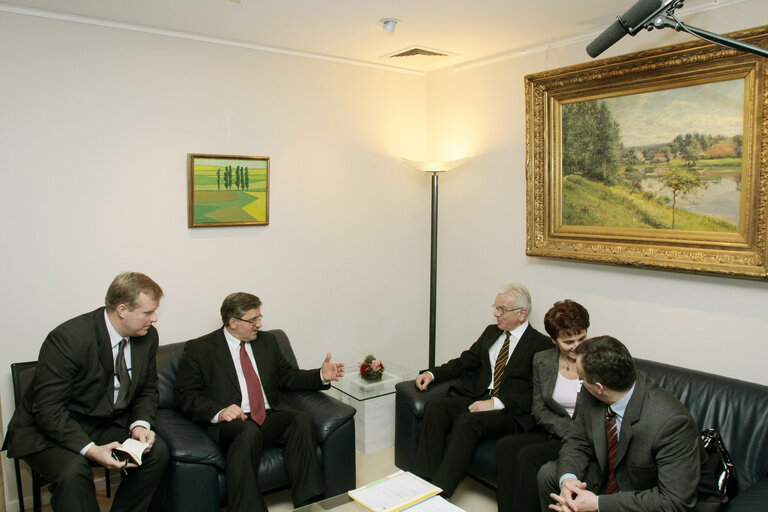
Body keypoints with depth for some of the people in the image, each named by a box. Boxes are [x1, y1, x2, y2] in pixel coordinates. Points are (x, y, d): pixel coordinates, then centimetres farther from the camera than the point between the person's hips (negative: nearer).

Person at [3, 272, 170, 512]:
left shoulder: (148, 336, -5)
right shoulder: (67, 338, -25)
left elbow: (148, 390, 7)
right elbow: (48, 409, -23)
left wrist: (140, 424, -13)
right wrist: (89, 449, -33)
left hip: (108, 425, 5)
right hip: (51, 429, -5)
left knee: (157, 452, -19)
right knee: (72, 472, -35)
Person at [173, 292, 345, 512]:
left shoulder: (267, 341, 18)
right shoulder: (198, 349, 4)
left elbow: (287, 377, 23)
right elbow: (183, 396, -1)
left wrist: (321, 376, 6)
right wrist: (219, 411, -18)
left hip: (271, 418, 4)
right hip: (231, 422, -4)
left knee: (303, 421, -27)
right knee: (249, 432, -38)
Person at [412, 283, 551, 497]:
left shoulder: (541, 344, -3)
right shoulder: (491, 332, 17)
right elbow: (465, 361, 21)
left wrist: (495, 402, -21)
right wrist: (432, 374, 6)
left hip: (511, 412, -6)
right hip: (478, 399, 6)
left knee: (466, 422, -33)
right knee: (435, 406, -20)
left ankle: (439, 491, -27)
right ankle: (424, 479, -20)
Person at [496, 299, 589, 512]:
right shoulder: (542, 361, 5)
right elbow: (539, 410, 5)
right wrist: (570, 430, -11)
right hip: (554, 434, 5)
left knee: (529, 455, -26)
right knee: (505, 446, -21)